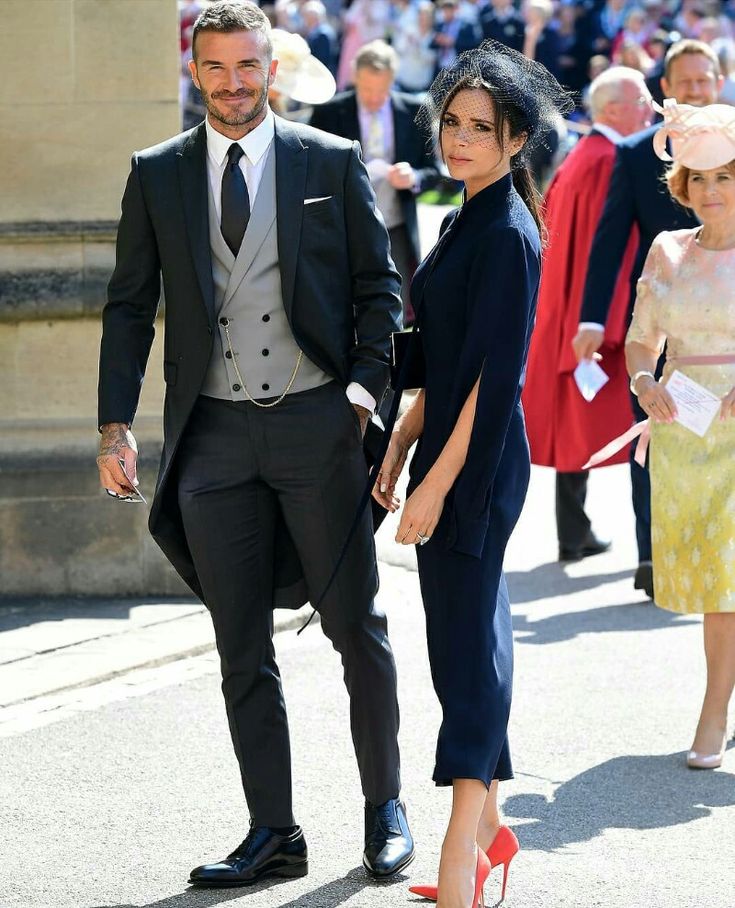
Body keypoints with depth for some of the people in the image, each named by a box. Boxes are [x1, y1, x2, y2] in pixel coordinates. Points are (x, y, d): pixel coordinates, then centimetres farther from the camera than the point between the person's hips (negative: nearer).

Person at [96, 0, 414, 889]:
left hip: (317, 421, -2)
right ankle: (272, 832, 12)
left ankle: (384, 807, 20)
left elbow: (377, 288, 5)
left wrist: (368, 390, -9)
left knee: (356, 627, 5)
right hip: (214, 432, 2)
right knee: (241, 648, 5)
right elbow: (130, 305, 9)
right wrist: (117, 422, 0)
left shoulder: (332, 163, 3)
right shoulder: (157, 174, 8)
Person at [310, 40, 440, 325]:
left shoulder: (413, 112, 2)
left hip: (398, 234, 2)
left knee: (402, 319, 4)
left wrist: (414, 178, -17)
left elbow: (432, 171, 7)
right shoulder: (329, 114, -3)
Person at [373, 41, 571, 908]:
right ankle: (490, 832, 24)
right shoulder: (466, 221, 13)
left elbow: (498, 377, -19)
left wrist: (439, 482, -20)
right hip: (451, 452, 9)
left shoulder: (508, 236, -15)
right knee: (469, 639, 14)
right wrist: (400, 447, 16)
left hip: (477, 463, -9)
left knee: (466, 642, -10)